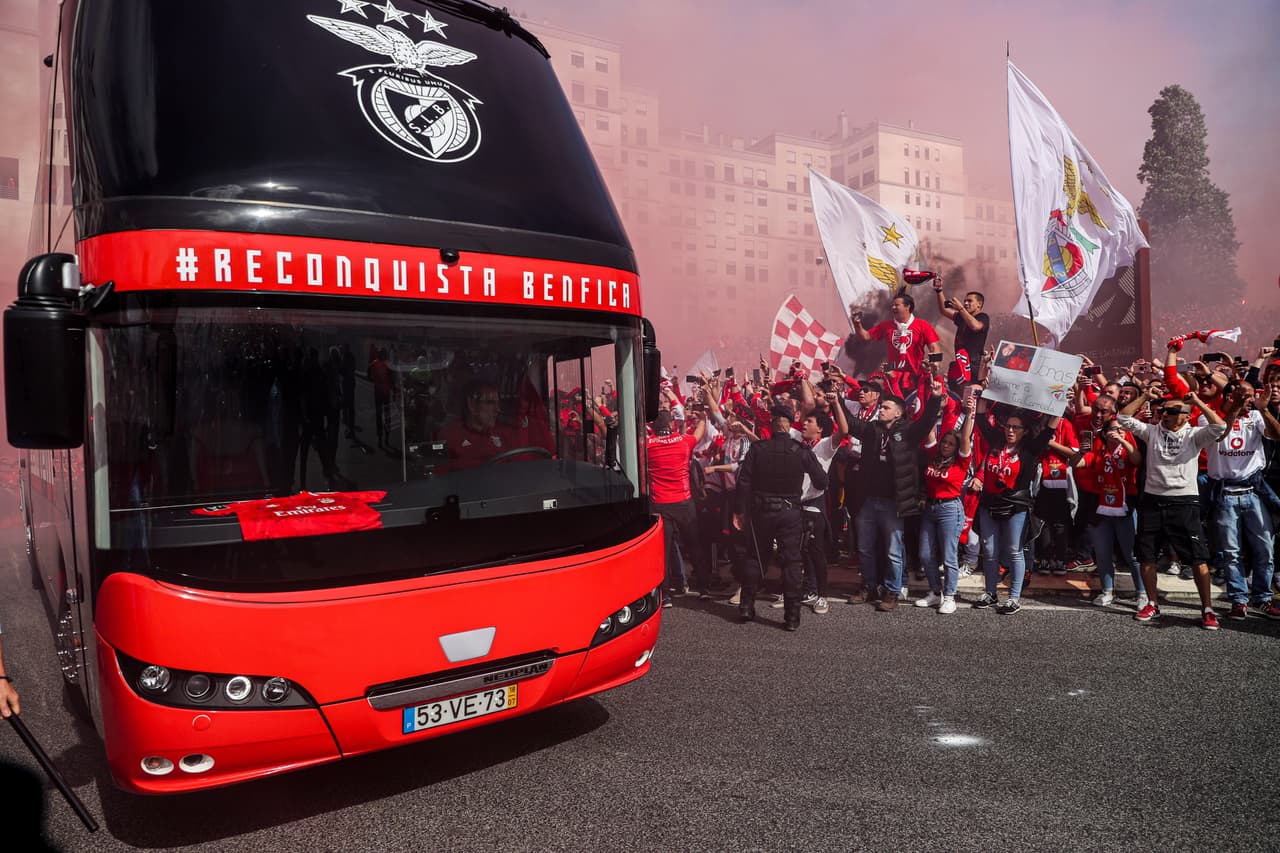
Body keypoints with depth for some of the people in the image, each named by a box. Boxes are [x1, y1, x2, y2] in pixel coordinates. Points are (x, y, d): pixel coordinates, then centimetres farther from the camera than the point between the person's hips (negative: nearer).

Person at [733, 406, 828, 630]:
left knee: (754, 557, 15)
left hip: (761, 510, 1)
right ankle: (792, 615, 4)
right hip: (790, 512, -1)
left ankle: (747, 607, 20)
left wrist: (739, 510, 2)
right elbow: (822, 481, -4)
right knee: (791, 562, 4)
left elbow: (744, 481, -7)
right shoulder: (801, 451, -9)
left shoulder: (757, 448, -7)